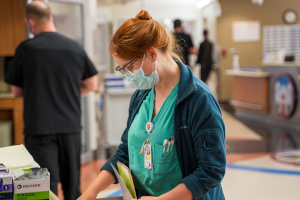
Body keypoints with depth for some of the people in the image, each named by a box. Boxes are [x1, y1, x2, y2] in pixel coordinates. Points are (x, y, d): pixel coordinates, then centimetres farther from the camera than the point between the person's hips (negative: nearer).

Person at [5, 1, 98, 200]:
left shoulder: (25, 49, -7)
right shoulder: (76, 48, 1)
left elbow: (17, 91, 2)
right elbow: (92, 85, 10)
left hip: (39, 128, -3)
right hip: (71, 125, 3)